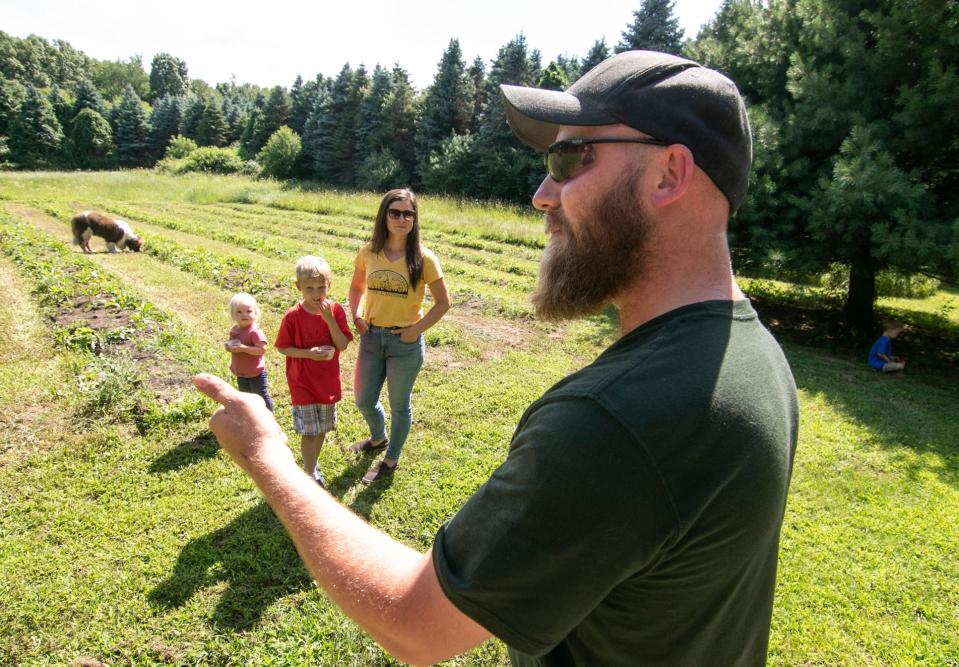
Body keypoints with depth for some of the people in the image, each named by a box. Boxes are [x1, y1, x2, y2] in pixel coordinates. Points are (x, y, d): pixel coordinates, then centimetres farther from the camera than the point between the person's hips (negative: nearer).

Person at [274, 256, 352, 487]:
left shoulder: (336, 310, -8)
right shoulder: (292, 316, -15)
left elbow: (343, 345, -12)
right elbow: (282, 348, -8)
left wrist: (329, 319, -23)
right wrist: (308, 353, -22)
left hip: (328, 382, 4)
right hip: (303, 383, -3)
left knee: (322, 428, 18)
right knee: (309, 431, 0)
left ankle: (313, 464, 40)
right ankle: (311, 475, 17)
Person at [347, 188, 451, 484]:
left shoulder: (423, 259, -12)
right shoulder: (368, 253, -2)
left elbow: (443, 302, -5)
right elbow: (356, 288, 14)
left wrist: (417, 329, -11)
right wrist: (357, 316, -1)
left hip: (405, 343, -4)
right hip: (371, 337, 4)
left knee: (399, 404, 12)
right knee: (364, 400, 17)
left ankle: (391, 459, 35)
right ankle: (378, 438, 50)